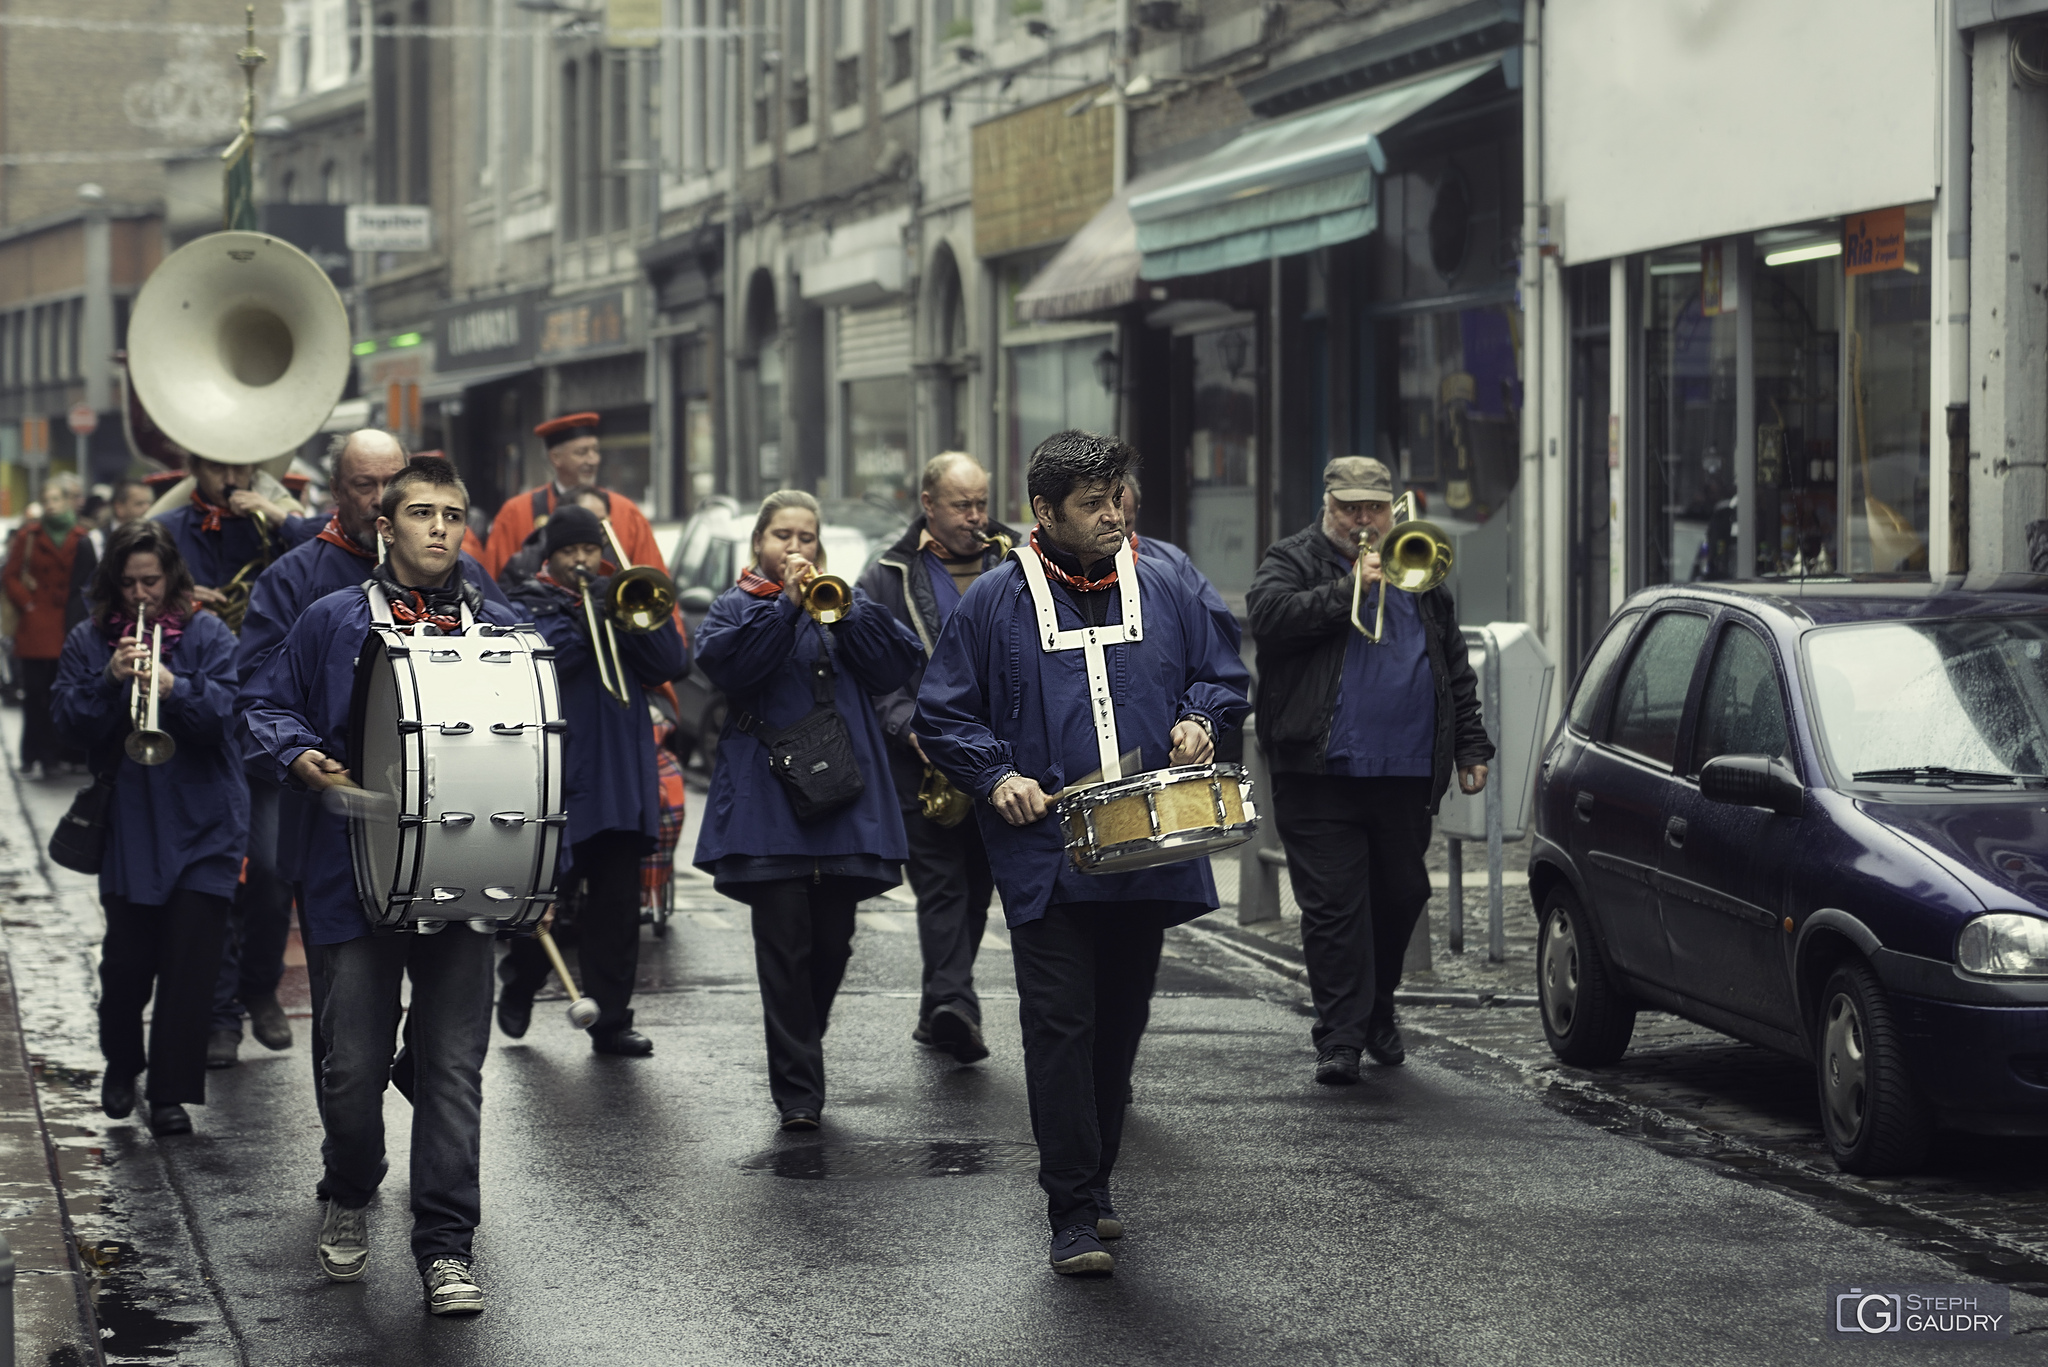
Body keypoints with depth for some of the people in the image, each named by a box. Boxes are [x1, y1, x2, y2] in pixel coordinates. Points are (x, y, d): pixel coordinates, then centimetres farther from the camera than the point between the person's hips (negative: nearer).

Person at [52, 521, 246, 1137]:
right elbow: (70, 723, -1)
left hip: (201, 823, -1)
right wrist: (109, 680, -18)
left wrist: (173, 686, -26)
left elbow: (225, 711, -9)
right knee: (128, 956, -1)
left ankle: (171, 1094, 0)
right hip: (127, 824, 1)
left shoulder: (208, 635, 2)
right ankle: (121, 1062, 26)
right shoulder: (89, 641, 7)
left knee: (189, 958, -5)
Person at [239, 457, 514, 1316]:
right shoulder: (332, 622, 4)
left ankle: (446, 1247, 1)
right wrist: (298, 756, -8)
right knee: (355, 1063, 3)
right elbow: (265, 704, 11)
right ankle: (349, 1200, 30)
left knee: (452, 1067, -3)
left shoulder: (498, 630, 9)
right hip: (356, 873, -1)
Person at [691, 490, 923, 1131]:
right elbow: (725, 664, -13)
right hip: (769, 803, -3)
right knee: (785, 945, -8)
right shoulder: (737, 607, 9)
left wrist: (840, 606, -9)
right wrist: (787, 605, -16)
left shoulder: (843, 600, 16)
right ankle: (798, 1092, -7)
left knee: (832, 943, 7)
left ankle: (800, 1049, 29)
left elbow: (897, 665, 1)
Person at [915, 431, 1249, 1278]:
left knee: (1120, 1023, 12)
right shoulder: (995, 602, 1)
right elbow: (941, 715, 4)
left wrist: (1200, 718, -2)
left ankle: (1093, 1180, 27)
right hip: (1047, 853, -4)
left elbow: (1223, 677, 19)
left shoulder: (1161, 589, 9)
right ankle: (1073, 1215, -8)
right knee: (1061, 1027, -10)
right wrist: (997, 776, -11)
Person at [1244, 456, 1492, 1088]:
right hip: (1321, 770, -4)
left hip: (1406, 773, 4)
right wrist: (1348, 588, -17)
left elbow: (1454, 663, 20)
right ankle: (1340, 1037, -6)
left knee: (1400, 896, 11)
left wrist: (1471, 746, 14)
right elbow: (1267, 615, -16)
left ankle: (1377, 1011, 29)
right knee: (1333, 904, -7)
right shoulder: (1293, 561, 5)